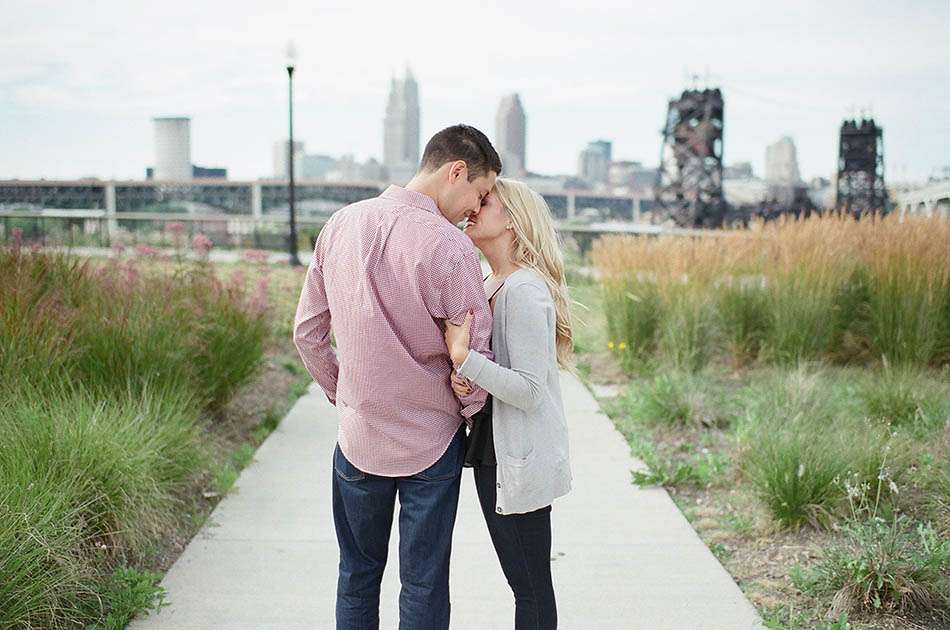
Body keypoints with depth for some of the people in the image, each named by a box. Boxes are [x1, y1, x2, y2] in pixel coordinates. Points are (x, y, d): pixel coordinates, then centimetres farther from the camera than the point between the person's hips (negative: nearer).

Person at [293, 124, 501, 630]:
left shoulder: (341, 225, -3)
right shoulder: (447, 247, -21)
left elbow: (307, 330, 5)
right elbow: (474, 356, -15)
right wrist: (468, 410, 5)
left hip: (358, 436, 5)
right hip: (430, 442, -4)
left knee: (357, 575, 20)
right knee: (423, 586, 10)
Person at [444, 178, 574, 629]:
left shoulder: (525, 291, -18)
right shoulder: (487, 286, 11)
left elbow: (530, 390, -22)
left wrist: (464, 357, -27)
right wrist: (461, 383, -1)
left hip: (521, 459, -9)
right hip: (492, 452, 9)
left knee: (531, 587, 2)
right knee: (521, 581, 19)